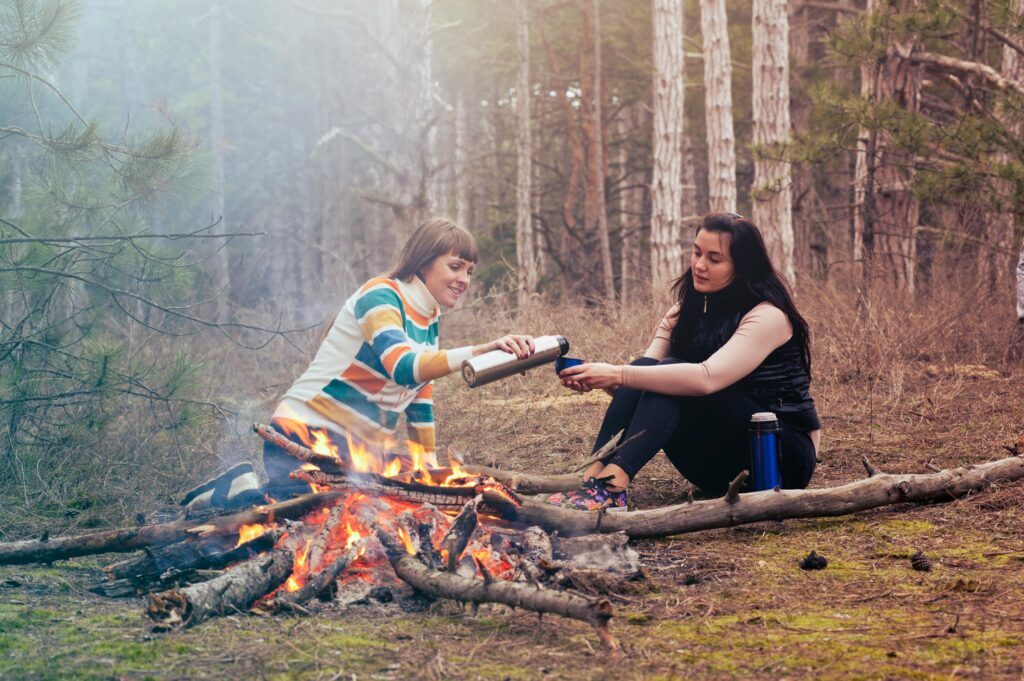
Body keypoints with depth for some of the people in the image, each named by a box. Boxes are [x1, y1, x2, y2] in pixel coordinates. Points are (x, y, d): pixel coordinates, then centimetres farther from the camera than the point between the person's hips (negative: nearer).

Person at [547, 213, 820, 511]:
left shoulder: (768, 317, -16)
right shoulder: (689, 311, 7)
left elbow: (706, 378, -33)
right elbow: (645, 369, -7)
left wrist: (618, 375, -39)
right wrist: (596, 378, -28)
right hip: (722, 465, 7)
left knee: (670, 373, -27)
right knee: (652, 375, -17)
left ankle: (610, 487, -45)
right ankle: (592, 476, -33)